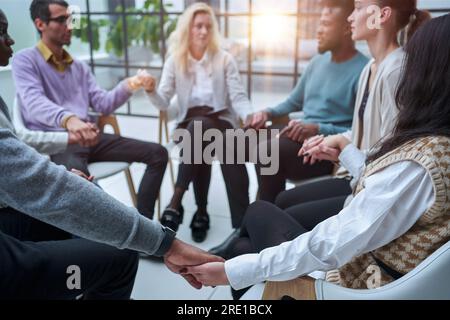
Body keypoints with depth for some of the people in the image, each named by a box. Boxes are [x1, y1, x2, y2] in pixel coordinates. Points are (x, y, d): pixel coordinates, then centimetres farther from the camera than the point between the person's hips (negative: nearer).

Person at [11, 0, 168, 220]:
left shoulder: (79, 67, 22)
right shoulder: (25, 60, 1)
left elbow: (103, 104, 15)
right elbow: (35, 103, -19)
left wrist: (127, 87, -5)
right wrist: (68, 119, -40)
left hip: (89, 137, 7)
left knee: (157, 153, -6)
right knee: (78, 176, -43)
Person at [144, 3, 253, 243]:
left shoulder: (224, 59, 4)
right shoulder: (175, 61, 6)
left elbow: (238, 97, -4)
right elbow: (163, 103, -1)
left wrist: (250, 117, -25)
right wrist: (151, 90, -23)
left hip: (221, 122, 0)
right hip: (189, 125, 1)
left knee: (200, 127, -37)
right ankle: (201, 211, -29)